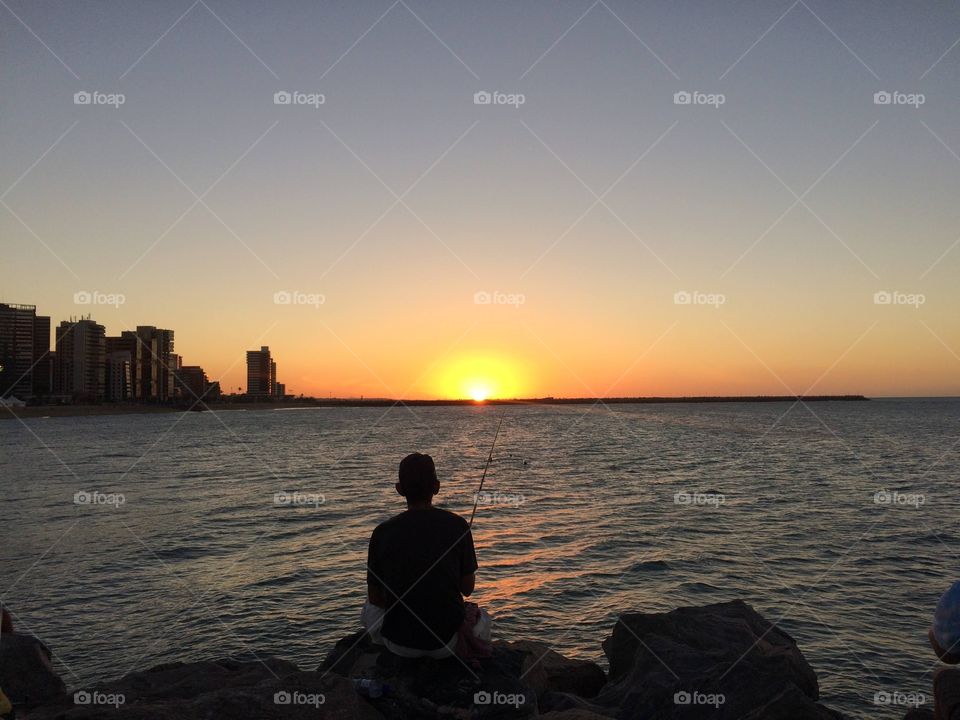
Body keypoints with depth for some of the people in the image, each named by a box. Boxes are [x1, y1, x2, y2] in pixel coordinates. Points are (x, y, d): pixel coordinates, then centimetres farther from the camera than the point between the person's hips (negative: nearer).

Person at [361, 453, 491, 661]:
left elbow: (375, 598, -1)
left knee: (370, 610, 33)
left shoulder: (382, 532, -11)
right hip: (448, 639, 1)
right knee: (481, 620, 35)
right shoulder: (457, 525, -12)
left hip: (399, 643, -1)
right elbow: (468, 588, -3)